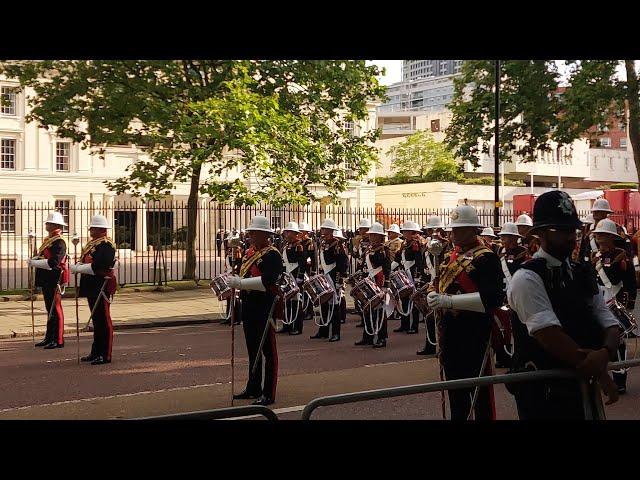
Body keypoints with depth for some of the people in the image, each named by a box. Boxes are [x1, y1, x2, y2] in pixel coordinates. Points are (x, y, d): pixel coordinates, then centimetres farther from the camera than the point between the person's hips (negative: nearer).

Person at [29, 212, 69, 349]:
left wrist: (34, 263, -18)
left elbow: (53, 263, -24)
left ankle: (58, 340, 1)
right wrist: (33, 259, -2)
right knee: (50, 309, 15)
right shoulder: (48, 240, 16)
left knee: (55, 309, -5)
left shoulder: (59, 242, -15)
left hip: (54, 280, -10)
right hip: (46, 280, 10)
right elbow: (42, 256, 18)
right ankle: (49, 338, 24)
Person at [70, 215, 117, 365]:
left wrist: (77, 268, -17)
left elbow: (96, 267, -25)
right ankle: (96, 352, 24)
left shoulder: (106, 245, -15)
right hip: (92, 287, 10)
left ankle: (105, 355, 2)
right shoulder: (92, 243, 17)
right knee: (96, 320, 15)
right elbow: (85, 261, 16)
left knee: (103, 320, -4)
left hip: (101, 287, -10)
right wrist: (77, 266, -5)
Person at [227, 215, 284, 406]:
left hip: (265, 309, -9)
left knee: (268, 352, 0)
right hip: (249, 309, 9)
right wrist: (232, 283, 2)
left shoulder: (272, 255, -14)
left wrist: (241, 283, -27)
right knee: (253, 350, 19)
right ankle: (253, 388, 31)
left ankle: (269, 394, 6)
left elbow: (268, 281, -26)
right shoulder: (249, 252, 13)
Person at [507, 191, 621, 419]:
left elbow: (609, 324, 3)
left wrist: (605, 353, -20)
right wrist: (600, 374, -18)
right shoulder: (526, 278, -14)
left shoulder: (582, 273, 9)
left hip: (582, 387, 7)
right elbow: (550, 334, -23)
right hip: (543, 394, -7)